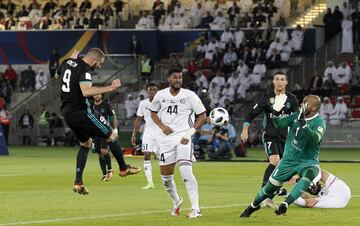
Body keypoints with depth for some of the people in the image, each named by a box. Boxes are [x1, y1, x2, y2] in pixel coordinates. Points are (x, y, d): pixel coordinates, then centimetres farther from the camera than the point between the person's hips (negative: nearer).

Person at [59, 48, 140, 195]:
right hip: (81, 112, -9)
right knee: (111, 135, 5)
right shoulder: (84, 69, -17)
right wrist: (109, 88, -30)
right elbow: (86, 91, -33)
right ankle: (123, 168, 19)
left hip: (67, 112, 9)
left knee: (86, 143, 23)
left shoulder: (67, 63, 10)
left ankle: (78, 182, 14)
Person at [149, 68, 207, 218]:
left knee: (186, 172, -20)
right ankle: (176, 201, 35)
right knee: (165, 176, 8)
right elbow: (153, 112, 19)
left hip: (183, 138, -4)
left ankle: (195, 208, -19)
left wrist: (190, 133, -10)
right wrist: (162, 126, 0)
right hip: (166, 138, 4)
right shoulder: (160, 95, 4)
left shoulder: (189, 95, -4)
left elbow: (202, 116, 0)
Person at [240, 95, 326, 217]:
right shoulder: (297, 115, 0)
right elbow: (280, 124, -1)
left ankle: (285, 204, -41)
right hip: (289, 160, 4)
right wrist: (276, 111, -18)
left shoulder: (319, 122, -16)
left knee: (310, 175, -38)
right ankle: (253, 206, 33)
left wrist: (304, 124, -45)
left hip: (308, 161, -4)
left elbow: (315, 139, -34)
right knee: (271, 185, 6)